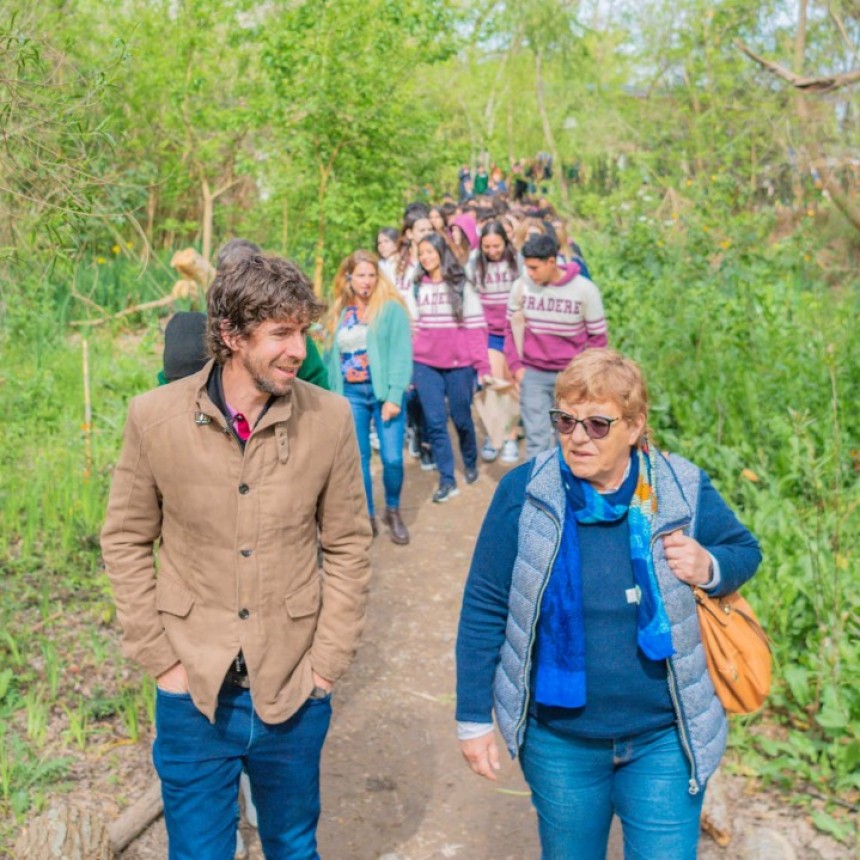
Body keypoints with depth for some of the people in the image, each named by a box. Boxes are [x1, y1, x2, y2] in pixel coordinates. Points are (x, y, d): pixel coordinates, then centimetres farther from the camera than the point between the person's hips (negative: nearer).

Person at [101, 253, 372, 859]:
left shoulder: (330, 418, -9)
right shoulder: (155, 416, -11)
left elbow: (349, 546, 0)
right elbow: (126, 541, -1)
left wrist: (326, 664, -3)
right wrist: (160, 659, -4)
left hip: (293, 695, 1)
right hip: (194, 695, -1)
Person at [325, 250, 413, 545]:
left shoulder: (391, 308, -3)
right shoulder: (341, 312, 11)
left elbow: (401, 354, -10)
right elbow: (334, 356, 10)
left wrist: (394, 396, -16)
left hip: (383, 391, -3)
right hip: (350, 393, 4)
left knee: (392, 457, -5)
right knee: (358, 458, 6)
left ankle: (393, 512, 19)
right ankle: (367, 517, 20)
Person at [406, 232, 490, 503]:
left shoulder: (461, 286, 0)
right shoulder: (416, 288, 7)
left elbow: (476, 328, -2)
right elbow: (410, 329, 6)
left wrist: (483, 366, -7)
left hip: (459, 364, -2)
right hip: (425, 365, 2)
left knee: (461, 418, 8)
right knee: (435, 421, -2)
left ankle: (471, 463, 35)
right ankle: (447, 480, 5)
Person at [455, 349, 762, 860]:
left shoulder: (684, 491, -10)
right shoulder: (524, 492, -12)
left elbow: (745, 550, 8)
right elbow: (484, 608, -5)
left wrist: (710, 567, -16)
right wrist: (473, 716, -3)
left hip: (664, 740, 0)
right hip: (558, 739, 1)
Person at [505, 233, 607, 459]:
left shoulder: (585, 289, -11)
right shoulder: (522, 285, -7)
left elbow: (598, 336, -2)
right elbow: (510, 326, 7)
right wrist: (515, 365, 2)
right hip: (533, 373, 1)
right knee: (536, 437, 1)